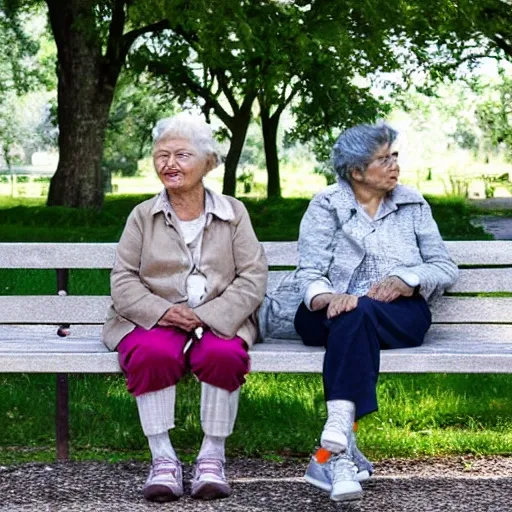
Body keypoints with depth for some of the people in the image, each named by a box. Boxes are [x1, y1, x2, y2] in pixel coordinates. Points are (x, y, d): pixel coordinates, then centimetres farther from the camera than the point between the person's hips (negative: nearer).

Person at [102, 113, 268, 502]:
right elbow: (122, 280, 5)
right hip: (153, 321, 0)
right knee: (153, 354, -34)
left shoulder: (233, 214, 10)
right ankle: (163, 460, -23)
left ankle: (213, 457, -17)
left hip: (218, 320, 0)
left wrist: (209, 316, -15)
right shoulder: (143, 216, 11)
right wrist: (162, 311, -15)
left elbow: (253, 278, 1)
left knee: (222, 354, -34)